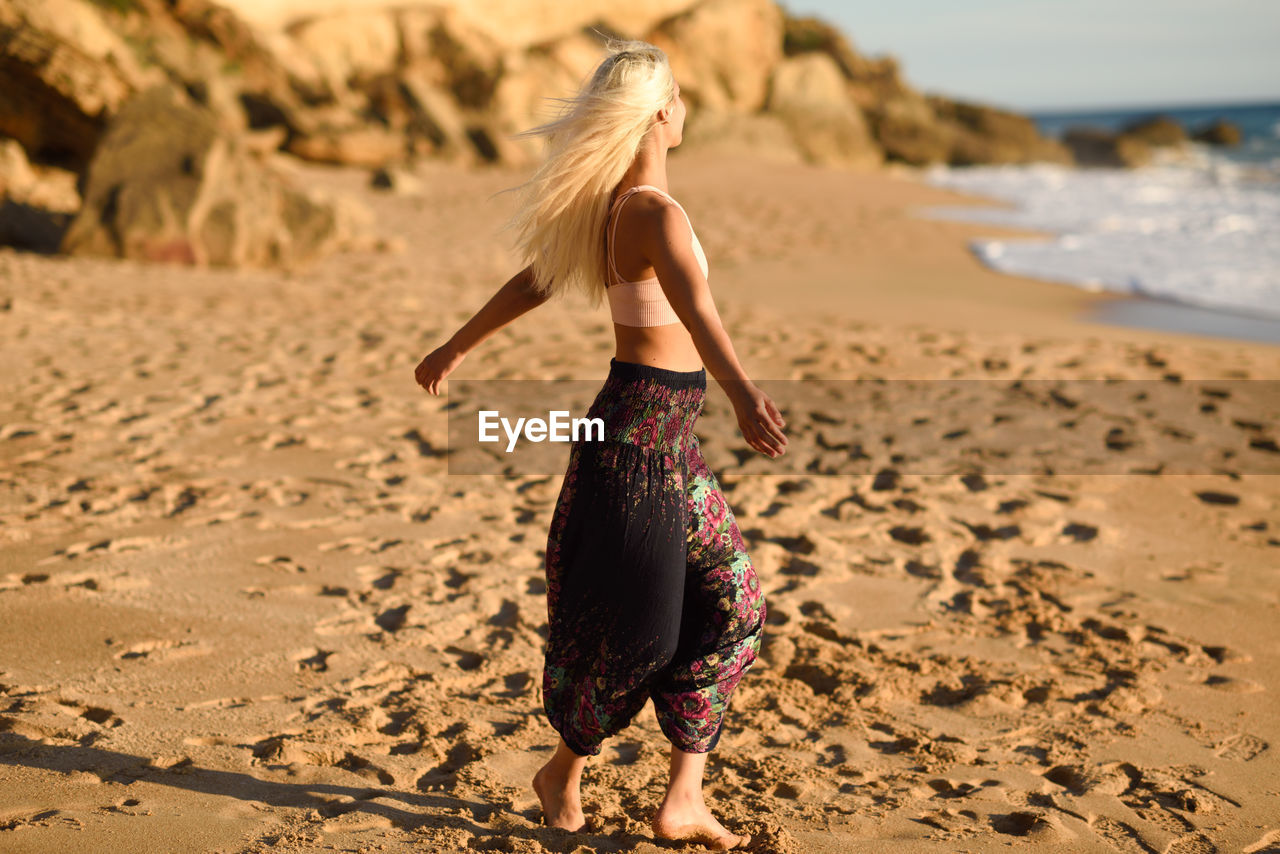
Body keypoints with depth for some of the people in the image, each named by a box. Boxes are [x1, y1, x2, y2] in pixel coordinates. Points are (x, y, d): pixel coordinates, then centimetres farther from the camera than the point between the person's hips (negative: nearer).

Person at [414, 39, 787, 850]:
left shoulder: (606, 206, 10)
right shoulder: (656, 212, -18)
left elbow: (531, 283, 20)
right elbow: (695, 308, -36)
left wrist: (457, 347, 31)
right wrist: (745, 393, -51)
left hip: (667, 432, 9)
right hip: (643, 425, -9)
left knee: (727, 607, 9)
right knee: (629, 618, 5)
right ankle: (565, 770, 27)